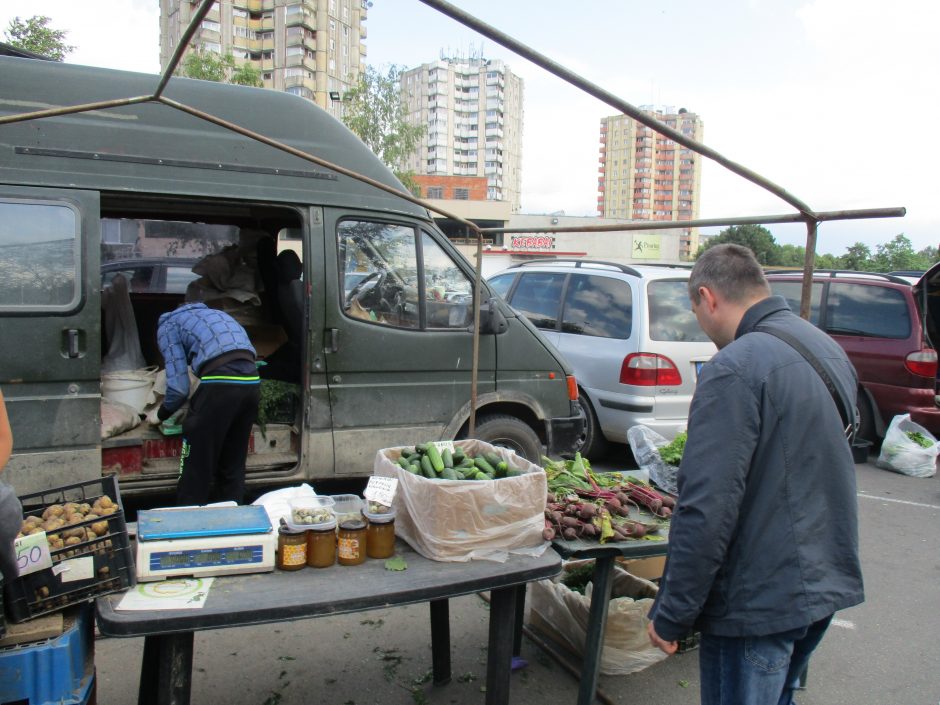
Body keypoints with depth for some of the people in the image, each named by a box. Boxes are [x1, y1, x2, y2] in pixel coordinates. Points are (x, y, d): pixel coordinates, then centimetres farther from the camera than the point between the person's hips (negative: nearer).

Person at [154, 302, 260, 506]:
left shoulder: (167, 325, 14)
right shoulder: (212, 314, 35)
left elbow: (178, 387, 4)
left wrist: (160, 415, 24)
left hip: (221, 382, -7)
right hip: (251, 380, 7)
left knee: (196, 468, 6)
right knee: (233, 466, 18)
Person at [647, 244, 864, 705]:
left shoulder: (735, 369, -22)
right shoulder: (828, 349, 7)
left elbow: (706, 508, -25)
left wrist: (671, 615, -17)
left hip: (760, 600, -8)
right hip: (828, 582, 9)